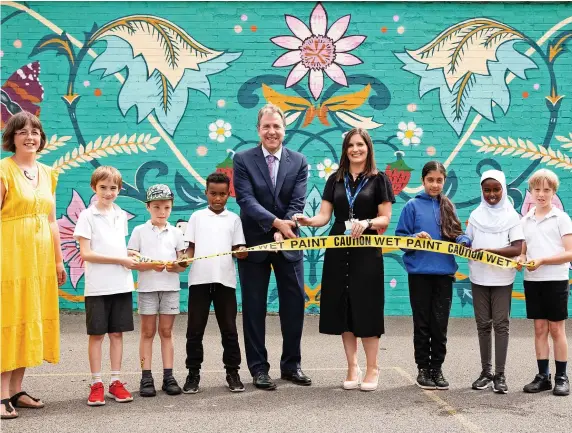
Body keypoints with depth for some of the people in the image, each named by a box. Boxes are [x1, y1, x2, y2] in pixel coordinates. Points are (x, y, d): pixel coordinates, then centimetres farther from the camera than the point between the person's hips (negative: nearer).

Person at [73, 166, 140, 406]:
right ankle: (96, 384, 10)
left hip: (121, 284, 4)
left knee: (117, 332, 8)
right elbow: (85, 253, -11)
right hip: (97, 286, -4)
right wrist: (120, 260, -14)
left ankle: (116, 381, 15)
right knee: (97, 334, 2)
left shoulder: (121, 215, 11)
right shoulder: (87, 216, -4)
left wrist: (129, 256, -1)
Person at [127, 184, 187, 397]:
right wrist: (151, 265, -18)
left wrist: (176, 266, -15)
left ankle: (168, 376, 9)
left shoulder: (175, 232, 9)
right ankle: (146, 378, 5)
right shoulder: (140, 231, 2)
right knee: (148, 332, 3)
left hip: (170, 287, 2)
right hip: (147, 287, -2)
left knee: (166, 332, 6)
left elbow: (183, 264, 8)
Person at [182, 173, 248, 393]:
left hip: (225, 280, 0)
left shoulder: (233, 219, 9)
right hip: (199, 279, 0)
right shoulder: (197, 217, 9)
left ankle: (232, 372, 15)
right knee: (195, 329, 3)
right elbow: (191, 247, 8)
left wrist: (242, 252, -16)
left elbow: (238, 250, 6)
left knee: (229, 329, 5)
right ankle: (193, 373, 13)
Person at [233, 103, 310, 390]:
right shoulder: (243, 160, -3)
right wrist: (276, 222, -27)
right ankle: (259, 368, 14)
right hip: (254, 243, -2)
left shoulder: (299, 162, 4)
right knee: (254, 308, 3)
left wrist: (283, 232, -20)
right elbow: (246, 200, -14)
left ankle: (291, 365, 21)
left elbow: (297, 203, -4)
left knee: (294, 305, 6)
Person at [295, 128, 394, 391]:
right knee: (342, 308, 4)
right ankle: (352, 368, 15)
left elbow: (385, 219, -1)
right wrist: (309, 221, -15)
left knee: (366, 309, -4)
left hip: (366, 251, -3)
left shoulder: (378, 179, 3)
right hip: (338, 251, 3)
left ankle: (372, 369, 8)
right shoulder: (335, 180, 12)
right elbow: (324, 216, 6)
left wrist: (367, 223, -21)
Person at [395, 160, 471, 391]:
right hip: (419, 272, -2)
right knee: (422, 323, 5)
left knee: (440, 324, 6)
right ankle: (423, 369, 16)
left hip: (444, 272, 2)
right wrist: (416, 238, -19)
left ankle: (437, 368, 17)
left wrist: (464, 242, -11)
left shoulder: (448, 207, 10)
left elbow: (457, 235, 10)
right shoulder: (413, 205, 0)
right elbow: (400, 237, -1)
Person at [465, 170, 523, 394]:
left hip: (502, 278, -3)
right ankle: (486, 371, 13)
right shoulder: (476, 215, 8)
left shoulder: (511, 216, 0)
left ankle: (500, 374, 1)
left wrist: (491, 251, -20)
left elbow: (517, 249, -9)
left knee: (500, 324, -3)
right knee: (483, 324, 6)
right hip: (479, 277, 3)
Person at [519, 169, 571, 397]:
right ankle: (543, 376, 15)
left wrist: (542, 261, -19)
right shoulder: (525, 220, 10)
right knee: (539, 329, 8)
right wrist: (521, 259, -10)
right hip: (532, 280, 4)